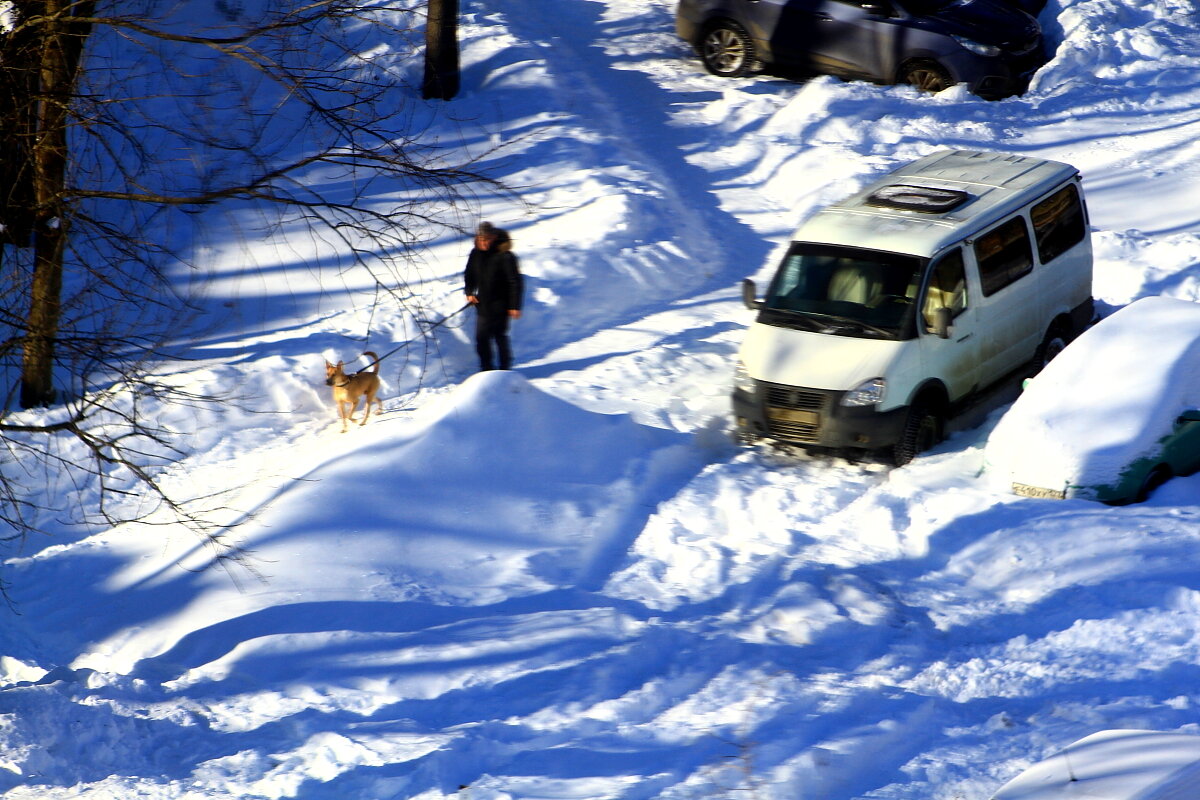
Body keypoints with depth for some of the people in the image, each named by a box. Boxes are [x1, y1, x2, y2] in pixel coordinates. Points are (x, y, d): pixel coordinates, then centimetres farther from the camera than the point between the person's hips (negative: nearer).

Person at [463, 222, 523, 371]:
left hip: (500, 306, -6)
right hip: (482, 304, 6)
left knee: (500, 336, -2)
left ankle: (505, 368, 10)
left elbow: (515, 282, -13)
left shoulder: (504, 256, -16)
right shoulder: (476, 254, 3)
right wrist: (469, 293, 2)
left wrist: (515, 306, -14)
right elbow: (469, 275, 19)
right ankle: (486, 368, 19)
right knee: (481, 337, 6)